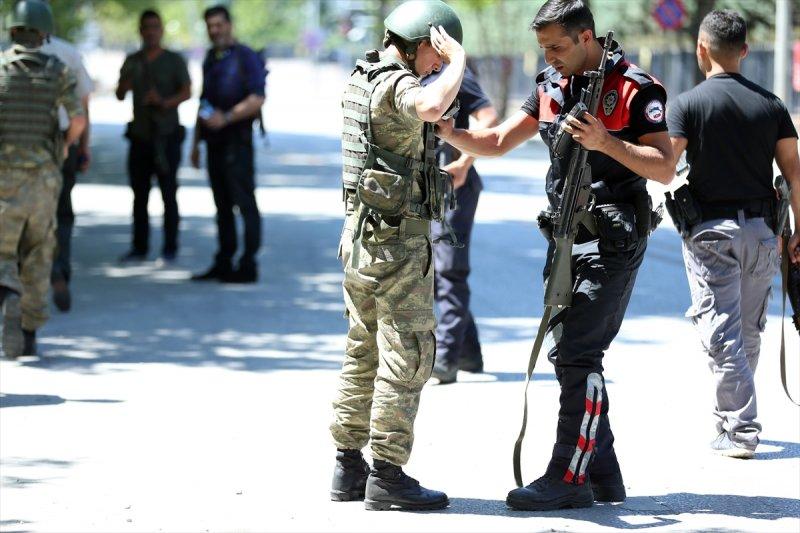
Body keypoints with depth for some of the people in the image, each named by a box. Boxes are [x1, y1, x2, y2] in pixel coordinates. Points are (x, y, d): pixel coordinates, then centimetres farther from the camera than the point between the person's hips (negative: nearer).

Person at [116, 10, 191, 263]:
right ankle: (139, 247, 9)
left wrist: (165, 102, -28)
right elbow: (120, 94, 7)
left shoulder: (174, 60, 1)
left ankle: (170, 248, 0)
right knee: (139, 195, 4)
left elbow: (187, 92, -9)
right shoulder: (133, 61, 12)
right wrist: (127, 80, -16)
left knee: (168, 194, -4)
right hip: (140, 136, 3)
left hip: (166, 137, -3)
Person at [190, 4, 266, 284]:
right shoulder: (210, 60, 18)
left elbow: (257, 100, -14)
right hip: (215, 141, 8)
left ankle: (248, 266, -6)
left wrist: (226, 117, -23)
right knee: (222, 205, 10)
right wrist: (196, 142, 20)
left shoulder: (245, 58, -6)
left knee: (244, 202, -7)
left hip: (237, 139, -8)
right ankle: (223, 265, 14)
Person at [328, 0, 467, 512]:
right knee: (407, 356, -4)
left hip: (362, 234, 9)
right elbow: (431, 106, -42)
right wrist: (458, 60, -27)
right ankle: (388, 475, -5)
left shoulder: (360, 79, 11)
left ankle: (350, 467, 17)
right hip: (400, 239, -9)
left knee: (363, 352, 14)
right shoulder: (397, 86, -18)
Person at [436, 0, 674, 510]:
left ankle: (569, 478, -10)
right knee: (568, 351, 9)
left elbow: (665, 168, -14)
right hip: (568, 236, 8)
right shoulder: (552, 86, 11)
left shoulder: (636, 89, -11)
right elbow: (497, 142, 14)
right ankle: (602, 473, 17)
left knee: (578, 353, -12)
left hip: (612, 242, -8)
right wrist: (449, 132, -3)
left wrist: (605, 142, -25)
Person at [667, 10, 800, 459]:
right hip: (761, 229, 4)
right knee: (750, 333, 16)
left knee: (722, 335, -2)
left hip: (711, 230, -4)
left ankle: (740, 430, -8)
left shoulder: (689, 103, -6)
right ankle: (732, 416, 29)